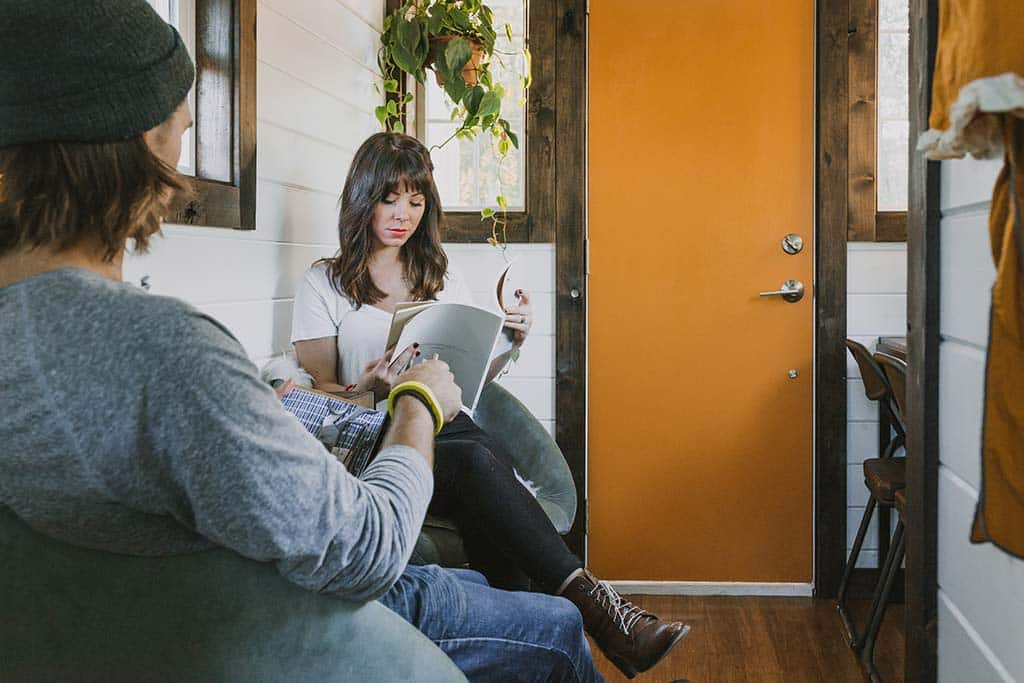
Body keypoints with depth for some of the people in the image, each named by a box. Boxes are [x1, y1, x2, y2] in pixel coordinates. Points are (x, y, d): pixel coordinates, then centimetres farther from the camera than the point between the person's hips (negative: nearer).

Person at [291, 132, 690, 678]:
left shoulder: (442, 277, 21)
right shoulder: (324, 283, 7)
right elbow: (319, 393, 3)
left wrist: (510, 343, 1)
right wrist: (369, 389, -20)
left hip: (446, 428, 4)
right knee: (477, 460, -36)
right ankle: (592, 602, -42)